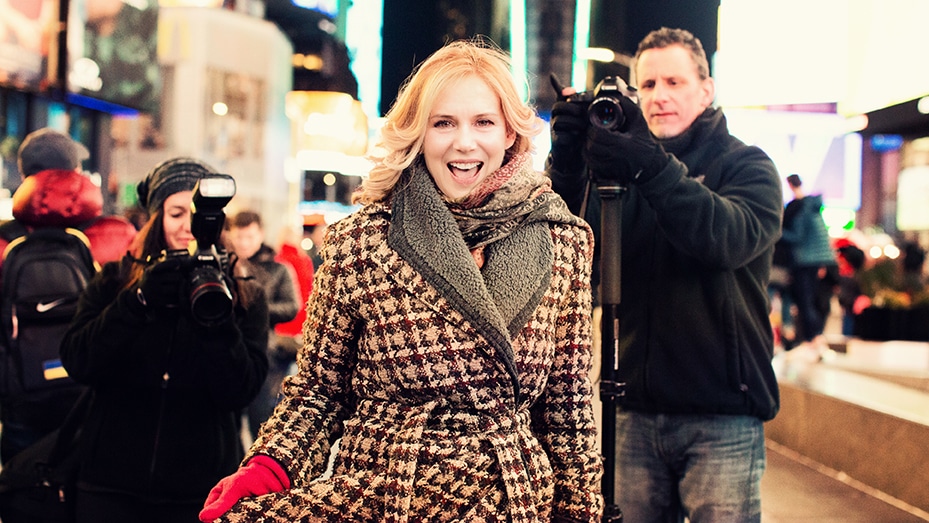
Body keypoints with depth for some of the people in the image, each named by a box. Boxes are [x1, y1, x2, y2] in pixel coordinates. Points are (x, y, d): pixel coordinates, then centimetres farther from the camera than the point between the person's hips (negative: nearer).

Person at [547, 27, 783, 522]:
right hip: (636, 410, 3)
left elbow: (733, 237, -20)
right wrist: (566, 160, -17)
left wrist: (654, 169, -31)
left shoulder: (746, 165, 1)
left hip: (721, 416, -3)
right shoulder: (624, 167, 11)